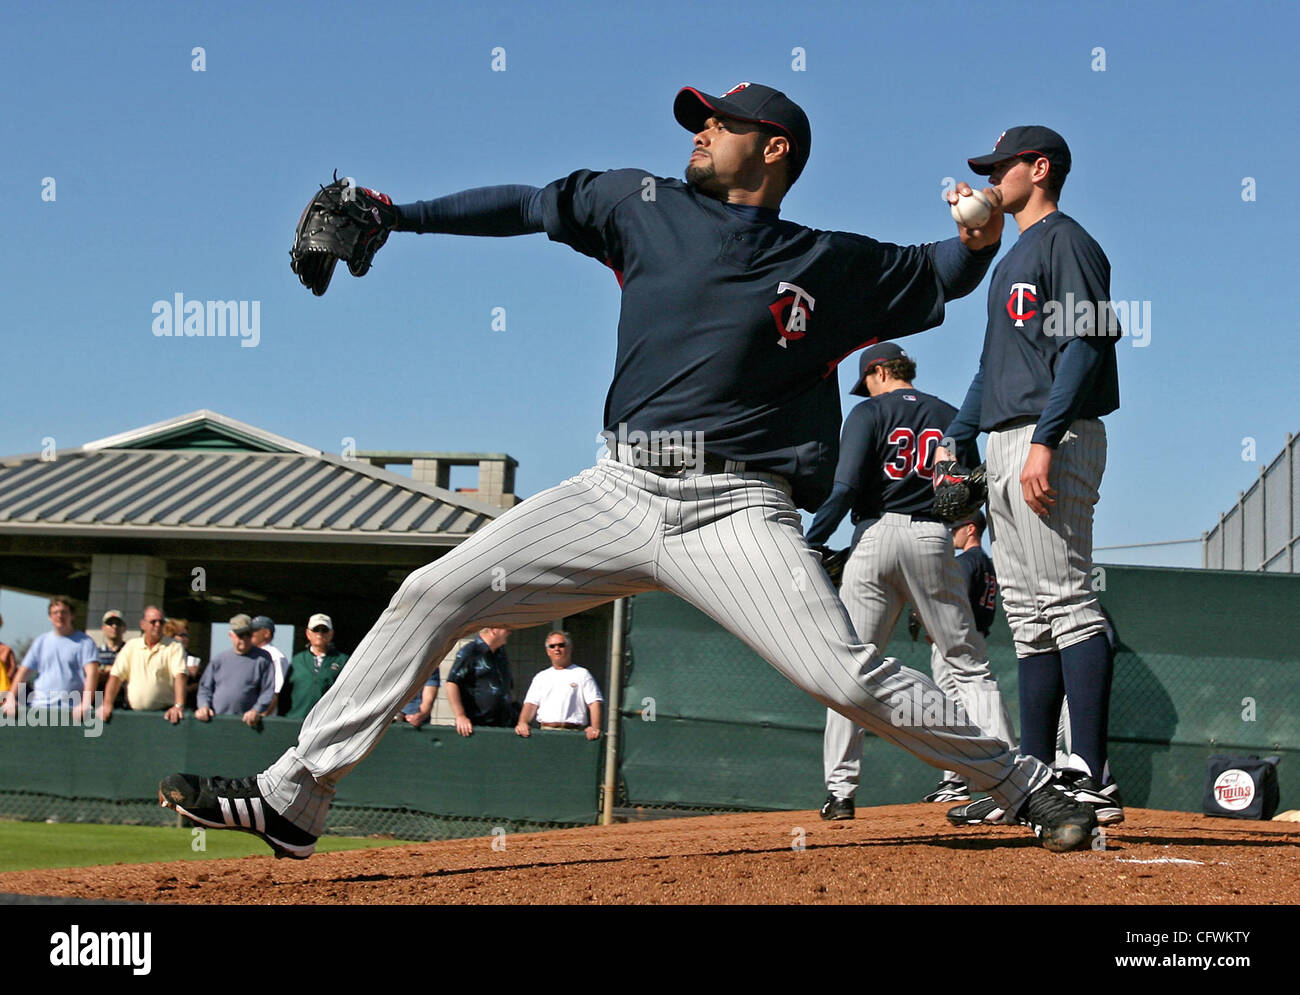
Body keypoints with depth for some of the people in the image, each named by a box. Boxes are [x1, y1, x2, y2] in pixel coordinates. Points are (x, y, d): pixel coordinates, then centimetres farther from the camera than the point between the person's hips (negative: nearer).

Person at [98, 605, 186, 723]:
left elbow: (179, 676, -9)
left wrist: (179, 706, -24)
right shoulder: (131, 646, 13)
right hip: (133, 713, 3)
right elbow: (116, 676, 8)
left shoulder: (174, 647, 4)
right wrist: (107, 704, -6)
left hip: (163, 714, -3)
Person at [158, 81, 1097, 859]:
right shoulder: (648, 206, 13)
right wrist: (395, 216, 19)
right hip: (618, 491, 4)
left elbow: (935, 276, 18)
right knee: (433, 595, -4)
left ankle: (1028, 786, 4)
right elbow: (530, 205, 21)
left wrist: (980, 240, -3)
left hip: (736, 510, -3)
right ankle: (292, 797, 3)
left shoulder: (832, 265, 7)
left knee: (849, 678, -17)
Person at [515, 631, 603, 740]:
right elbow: (531, 704, 14)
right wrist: (522, 722, -7)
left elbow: (594, 703, 2)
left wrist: (595, 727, -15)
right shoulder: (541, 677, 24)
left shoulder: (582, 674, 13)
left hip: (572, 734, -2)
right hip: (545, 733, 2)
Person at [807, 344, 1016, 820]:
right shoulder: (950, 416, 17)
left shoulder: (869, 411, 6)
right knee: (967, 666, 5)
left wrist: (810, 544, -11)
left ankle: (841, 789, -2)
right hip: (934, 540, 2)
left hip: (876, 535, -2)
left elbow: (846, 487, -8)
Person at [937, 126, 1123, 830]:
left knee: (1065, 601, -14)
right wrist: (955, 441, 21)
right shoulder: (1013, 259, 25)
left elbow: (1083, 345, -16)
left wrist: (1044, 441, -24)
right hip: (1005, 443, 10)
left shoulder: (1066, 241, -4)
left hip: (1055, 439, -10)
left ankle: (1092, 779, -15)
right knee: (1028, 615, 8)